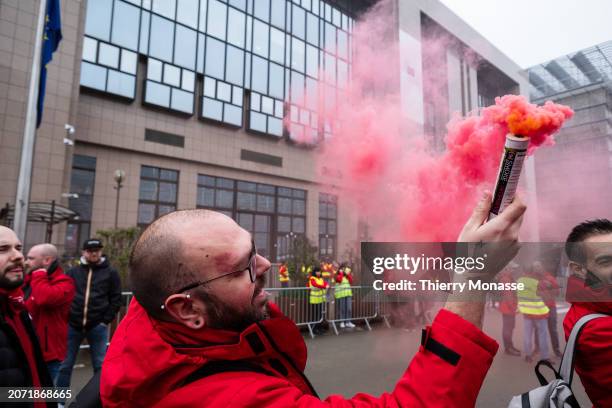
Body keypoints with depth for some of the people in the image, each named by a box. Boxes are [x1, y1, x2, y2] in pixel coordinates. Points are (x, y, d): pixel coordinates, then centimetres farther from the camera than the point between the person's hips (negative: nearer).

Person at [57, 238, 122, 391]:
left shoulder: (110, 273, 2)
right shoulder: (73, 271, 8)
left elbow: (116, 299, 1)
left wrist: (106, 320, -6)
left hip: (98, 326, -2)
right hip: (73, 325, 2)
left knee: (100, 366, 7)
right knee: (65, 365, 10)